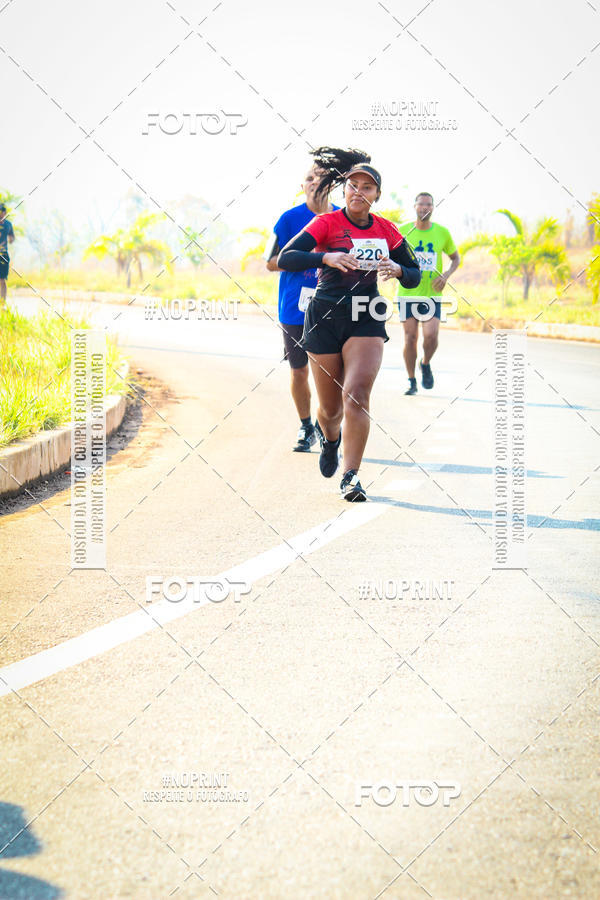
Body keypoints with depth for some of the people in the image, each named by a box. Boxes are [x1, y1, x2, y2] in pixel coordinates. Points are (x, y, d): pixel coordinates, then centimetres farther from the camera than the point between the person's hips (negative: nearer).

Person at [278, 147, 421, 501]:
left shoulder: (387, 230, 5)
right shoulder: (327, 223, -5)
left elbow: (415, 276, 13)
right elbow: (285, 258, -16)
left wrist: (397, 270, -10)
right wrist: (325, 258, -32)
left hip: (367, 318, 1)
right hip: (325, 317, -1)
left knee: (356, 395, -19)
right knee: (331, 406, 7)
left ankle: (351, 477, -15)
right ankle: (331, 441, 44)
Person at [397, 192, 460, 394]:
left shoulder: (442, 233, 2)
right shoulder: (403, 231, 0)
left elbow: (456, 258, 15)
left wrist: (446, 275, -3)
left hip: (432, 294, 0)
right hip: (407, 292, 0)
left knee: (431, 336, -14)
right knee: (410, 337, -2)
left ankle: (425, 364, 17)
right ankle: (411, 381, 12)